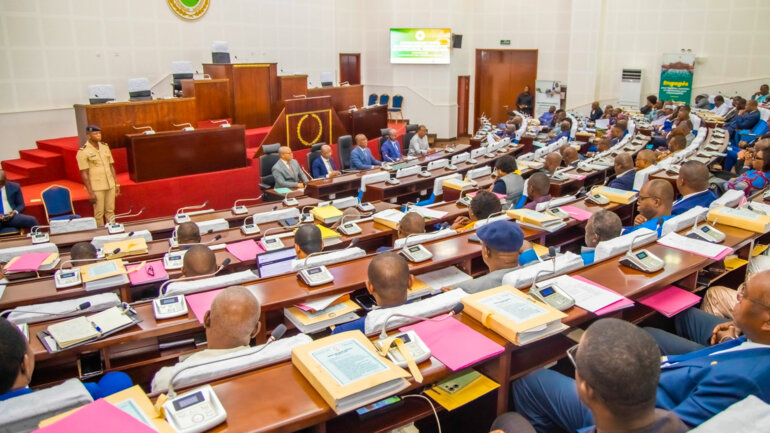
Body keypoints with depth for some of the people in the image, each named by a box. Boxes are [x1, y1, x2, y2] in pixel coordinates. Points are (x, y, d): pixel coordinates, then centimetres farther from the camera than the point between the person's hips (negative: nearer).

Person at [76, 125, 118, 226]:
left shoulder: (105, 147, 9)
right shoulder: (83, 152, -8)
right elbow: (84, 173, -10)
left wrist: (116, 184, 11)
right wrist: (90, 192, -13)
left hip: (110, 185, 5)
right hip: (97, 188, -5)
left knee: (110, 211, 11)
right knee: (99, 214, 2)